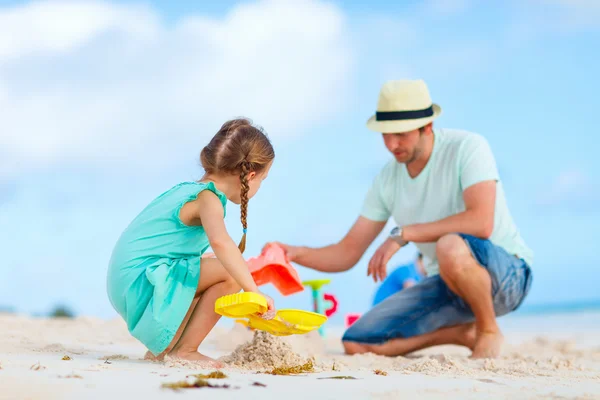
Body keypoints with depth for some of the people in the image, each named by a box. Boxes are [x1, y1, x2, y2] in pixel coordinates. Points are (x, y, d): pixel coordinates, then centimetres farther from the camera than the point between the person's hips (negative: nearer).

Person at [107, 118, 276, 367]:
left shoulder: (189, 189, 16)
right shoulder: (208, 199, -14)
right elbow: (220, 243, -35)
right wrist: (254, 292, -32)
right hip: (141, 282, -10)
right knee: (230, 275, -17)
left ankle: (161, 347, 21)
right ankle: (185, 350, -9)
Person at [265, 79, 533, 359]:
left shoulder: (468, 147, -16)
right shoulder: (388, 180, 0)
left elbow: (481, 223, -31)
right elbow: (346, 254, 2)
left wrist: (403, 234, -27)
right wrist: (297, 253, -17)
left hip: (505, 273, -6)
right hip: (447, 283, 6)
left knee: (450, 246, -40)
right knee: (356, 344, -6)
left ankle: (489, 331, -11)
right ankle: (465, 333, 9)